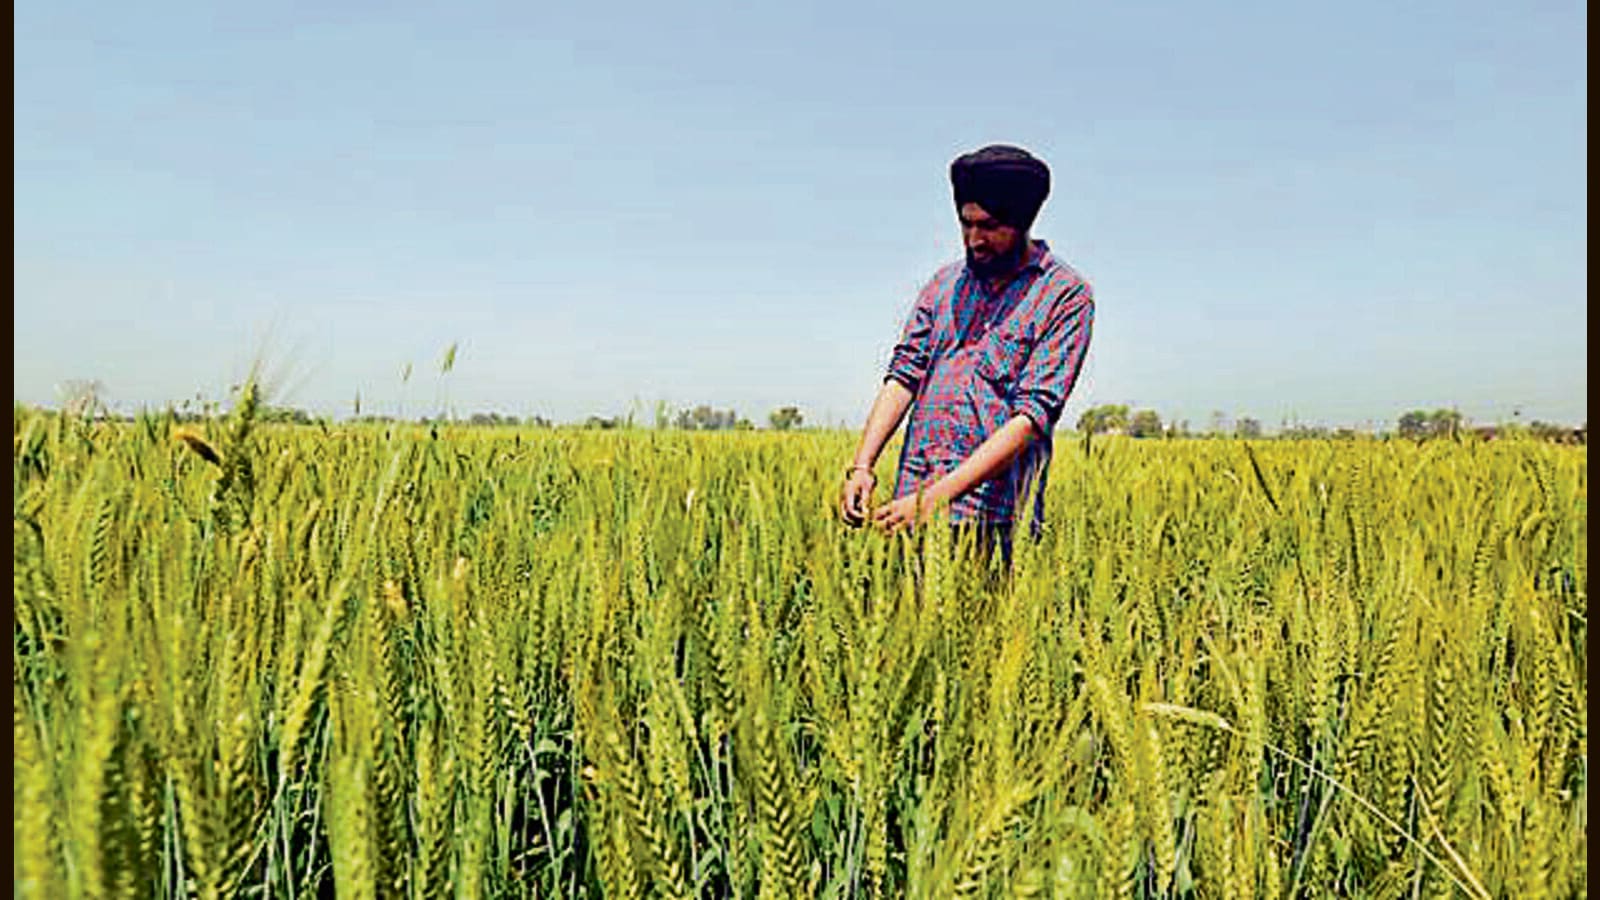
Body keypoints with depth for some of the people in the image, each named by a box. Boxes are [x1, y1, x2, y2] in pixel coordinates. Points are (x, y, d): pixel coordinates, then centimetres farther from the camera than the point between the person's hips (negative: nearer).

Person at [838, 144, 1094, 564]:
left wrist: (937, 496, -20)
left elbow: (1032, 416, -12)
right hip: (913, 504, 4)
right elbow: (904, 373, 8)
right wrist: (862, 464, -8)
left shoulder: (1066, 295, -2)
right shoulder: (946, 282, 16)